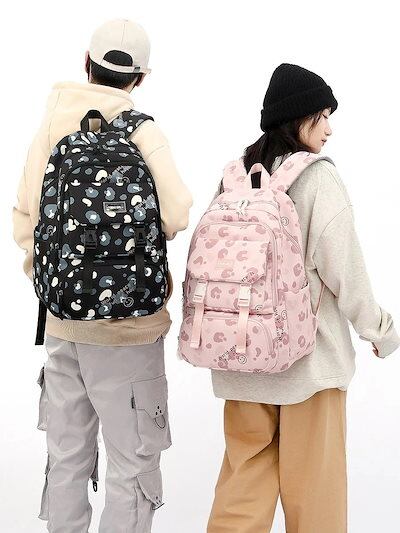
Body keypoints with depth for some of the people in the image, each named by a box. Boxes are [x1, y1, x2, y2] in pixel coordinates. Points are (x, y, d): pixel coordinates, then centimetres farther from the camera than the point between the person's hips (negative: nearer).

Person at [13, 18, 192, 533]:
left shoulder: (49, 128, 4)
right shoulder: (142, 131, -10)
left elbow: (24, 217, 6)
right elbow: (175, 217, -19)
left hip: (60, 321, 5)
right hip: (124, 322, -5)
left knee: (66, 457, 16)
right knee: (133, 462, 6)